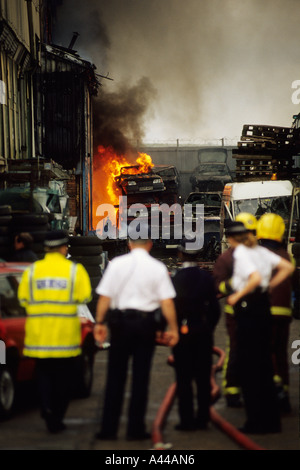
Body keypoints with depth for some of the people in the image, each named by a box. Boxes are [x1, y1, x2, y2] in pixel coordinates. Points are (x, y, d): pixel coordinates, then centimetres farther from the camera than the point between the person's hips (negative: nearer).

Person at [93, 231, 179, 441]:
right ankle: (136, 429, 7)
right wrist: (173, 328, 1)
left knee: (115, 376, 6)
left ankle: (108, 428, 7)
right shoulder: (158, 268, -1)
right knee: (140, 376, 6)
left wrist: (100, 323, 3)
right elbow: (167, 301, -5)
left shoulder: (117, 264, -1)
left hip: (120, 321, 0)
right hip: (146, 323, 0)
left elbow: (105, 297, -4)